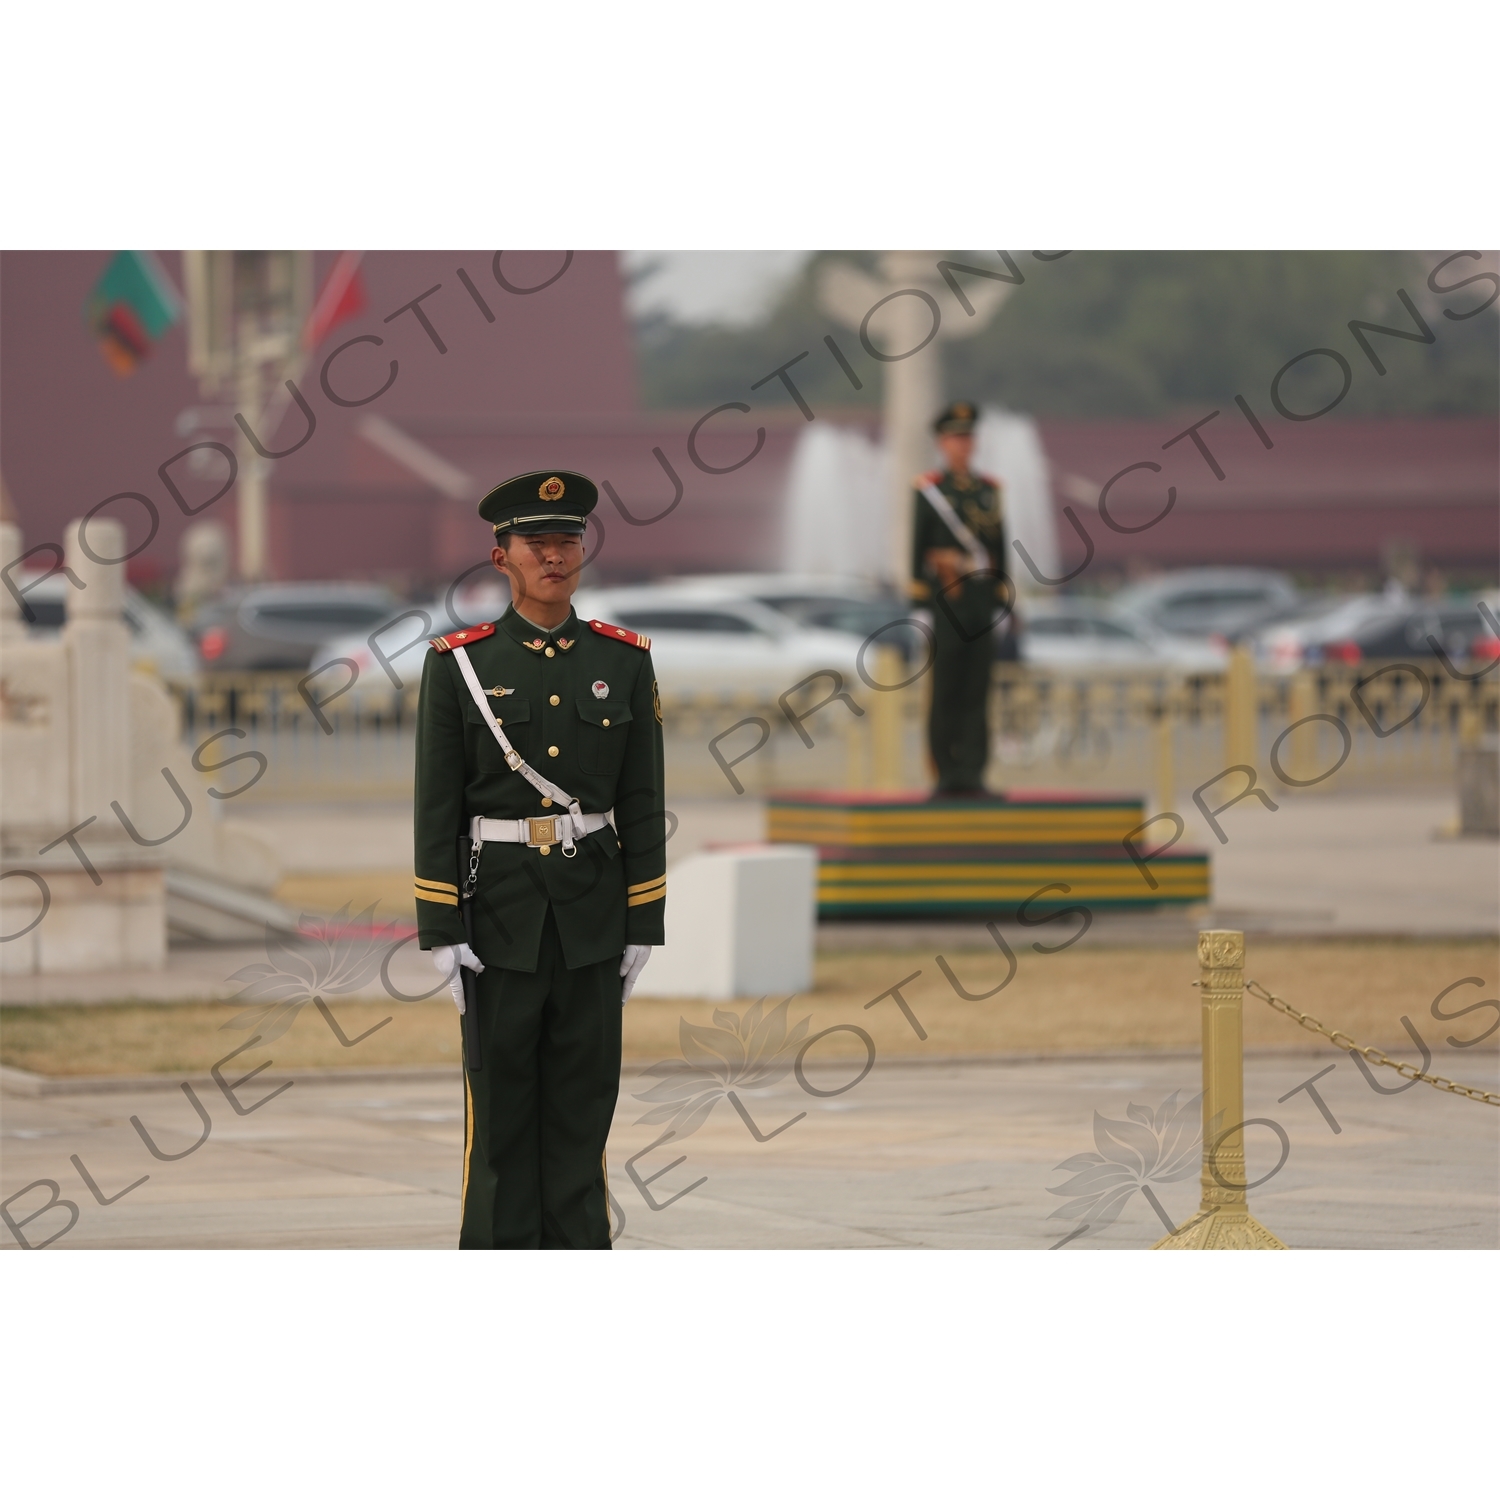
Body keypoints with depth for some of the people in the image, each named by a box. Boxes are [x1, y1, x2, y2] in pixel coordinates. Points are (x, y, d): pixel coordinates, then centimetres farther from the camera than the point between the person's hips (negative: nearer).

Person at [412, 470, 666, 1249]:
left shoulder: (624, 660, 3)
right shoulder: (458, 663, -3)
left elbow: (642, 803, 5)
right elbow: (437, 805, -4)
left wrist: (643, 925, 2)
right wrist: (441, 932, -8)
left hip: (594, 912, 2)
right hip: (499, 909, -2)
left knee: (583, 1095, 5)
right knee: (499, 1096, 2)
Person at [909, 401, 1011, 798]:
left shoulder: (989, 491, 12)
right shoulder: (928, 490, 0)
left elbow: (999, 549, 13)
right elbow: (918, 549, -1)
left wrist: (1004, 605, 8)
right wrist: (917, 604, -6)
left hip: (981, 600, 3)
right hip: (943, 600, -3)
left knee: (977, 690, 1)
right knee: (945, 691, -2)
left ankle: (972, 775, 1)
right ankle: (947, 775, 2)